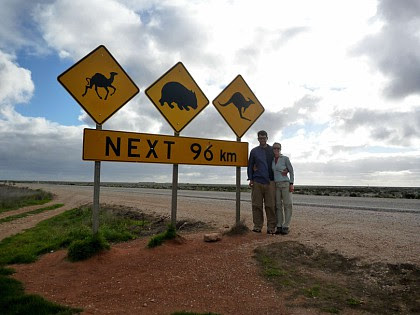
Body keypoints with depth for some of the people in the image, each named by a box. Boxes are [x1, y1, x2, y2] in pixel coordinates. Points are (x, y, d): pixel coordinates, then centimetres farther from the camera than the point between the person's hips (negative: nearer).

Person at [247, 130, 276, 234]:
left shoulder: (272, 150, 13)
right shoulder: (254, 151, 12)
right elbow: (250, 166, 13)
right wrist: (250, 179, 4)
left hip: (269, 182, 0)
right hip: (257, 182, 0)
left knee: (270, 205, -3)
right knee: (257, 205, 1)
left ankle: (271, 227, 4)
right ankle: (257, 226, 9)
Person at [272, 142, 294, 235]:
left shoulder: (285, 158, -2)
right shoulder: (272, 160, 11)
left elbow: (291, 171, -3)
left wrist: (291, 184, -11)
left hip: (285, 184, -4)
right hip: (276, 185, 4)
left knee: (287, 205, -5)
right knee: (278, 206, 2)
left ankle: (286, 227, 0)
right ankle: (279, 227, 6)